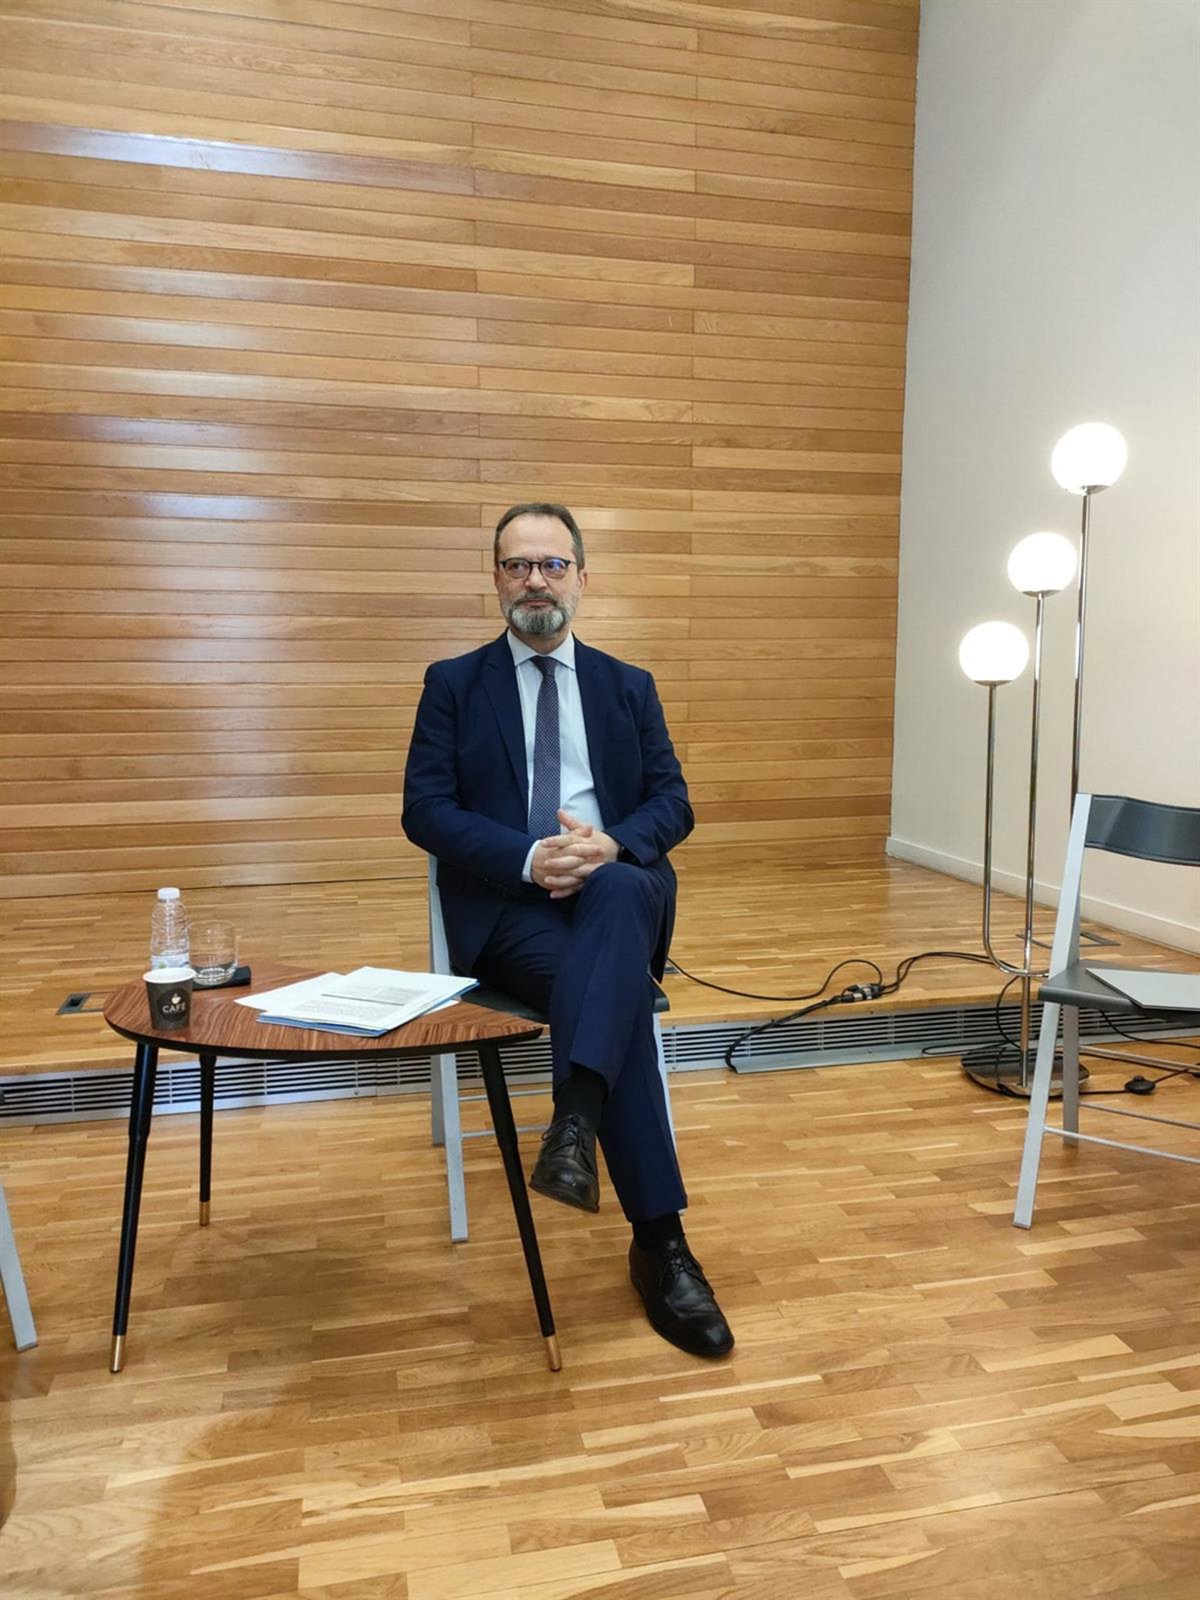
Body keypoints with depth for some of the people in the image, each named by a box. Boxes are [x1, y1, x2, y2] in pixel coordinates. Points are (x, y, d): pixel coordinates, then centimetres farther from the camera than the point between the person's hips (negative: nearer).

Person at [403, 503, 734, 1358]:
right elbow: (425, 812, -2)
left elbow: (674, 804, 7)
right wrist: (529, 858, -19)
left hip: (619, 891, 2)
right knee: (608, 987, -31)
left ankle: (575, 1120, -43)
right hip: (508, 906, -2)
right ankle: (661, 1242, -25)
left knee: (618, 891, -37)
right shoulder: (454, 683, 10)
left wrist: (611, 846, -16)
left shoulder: (629, 686, 17)